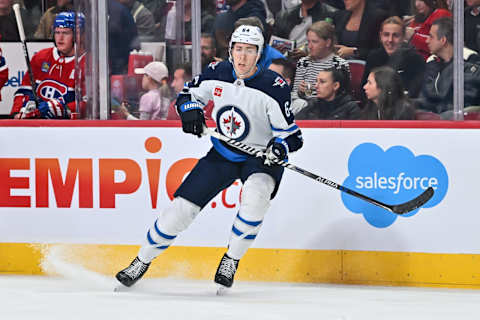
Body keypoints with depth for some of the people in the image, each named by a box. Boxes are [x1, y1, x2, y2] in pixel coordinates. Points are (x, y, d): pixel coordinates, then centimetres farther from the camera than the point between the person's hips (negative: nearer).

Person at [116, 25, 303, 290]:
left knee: (255, 193, -36)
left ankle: (231, 260, -17)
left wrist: (281, 147, -39)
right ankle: (143, 260, 18)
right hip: (222, 154, 4)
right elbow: (189, 93, 10)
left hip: (259, 157, -4)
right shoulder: (217, 74, -8)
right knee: (183, 206, -2)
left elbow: (292, 135, -17)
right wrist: (190, 109, -13)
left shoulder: (273, 86, -20)